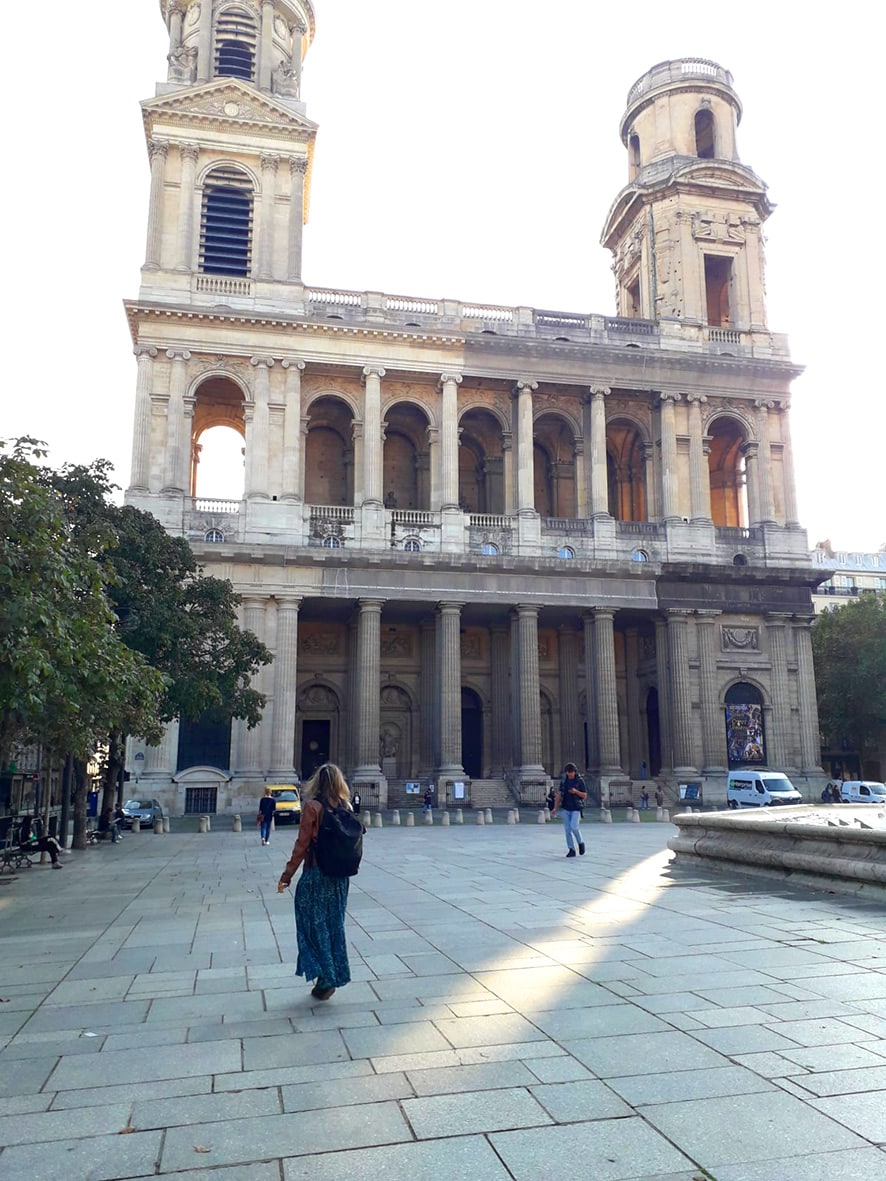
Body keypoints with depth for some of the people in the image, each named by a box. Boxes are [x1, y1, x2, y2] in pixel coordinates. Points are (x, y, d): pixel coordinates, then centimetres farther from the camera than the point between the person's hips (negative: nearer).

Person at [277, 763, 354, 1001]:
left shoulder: (313, 806, -13)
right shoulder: (345, 806, 1)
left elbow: (302, 845, -13)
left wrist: (287, 875, -7)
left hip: (316, 875, -5)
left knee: (314, 925, 7)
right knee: (334, 925, 16)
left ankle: (325, 978, 8)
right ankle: (335, 976, 21)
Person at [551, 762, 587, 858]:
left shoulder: (580, 781, -2)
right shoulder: (563, 781, 7)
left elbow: (585, 795, 1)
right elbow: (559, 795, 8)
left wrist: (576, 791, -18)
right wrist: (555, 808, 3)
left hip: (576, 809, -3)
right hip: (566, 809, 4)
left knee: (574, 827, -16)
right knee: (567, 829, 1)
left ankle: (581, 842, 10)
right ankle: (571, 850, 8)